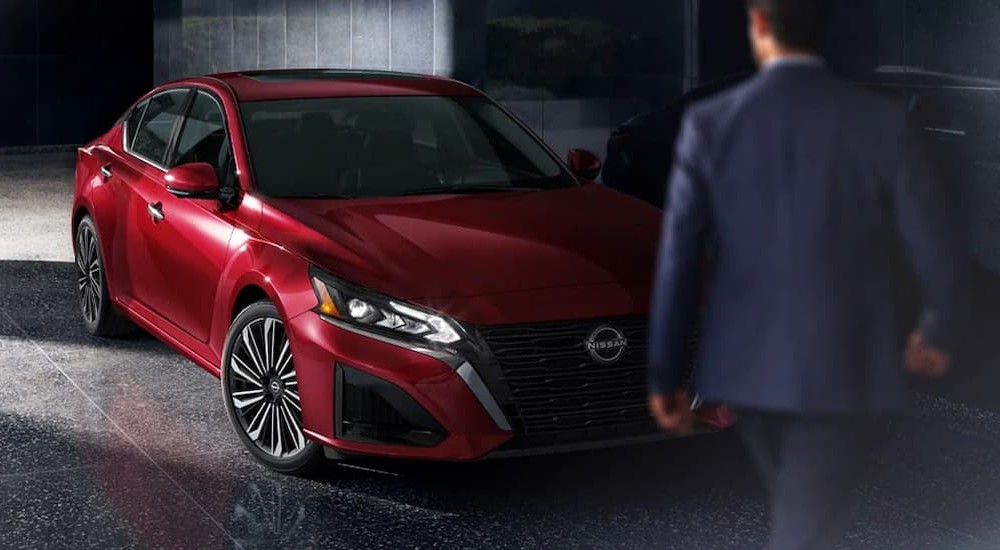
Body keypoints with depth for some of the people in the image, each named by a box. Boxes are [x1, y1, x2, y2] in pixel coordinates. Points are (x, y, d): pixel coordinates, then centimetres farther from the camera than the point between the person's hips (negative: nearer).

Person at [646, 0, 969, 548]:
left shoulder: (709, 123, -7)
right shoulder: (882, 122, -9)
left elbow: (679, 258, -7)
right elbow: (936, 246, -6)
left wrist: (665, 375, 2)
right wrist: (940, 329, 15)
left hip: (749, 362, 3)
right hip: (845, 367, -2)